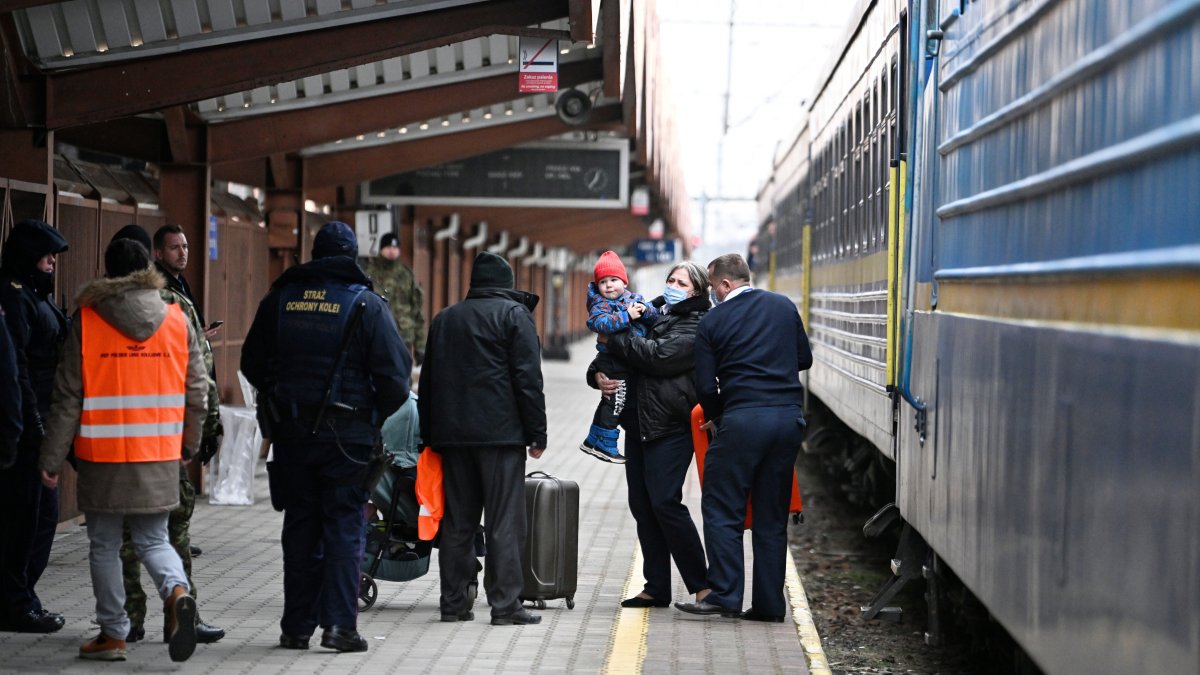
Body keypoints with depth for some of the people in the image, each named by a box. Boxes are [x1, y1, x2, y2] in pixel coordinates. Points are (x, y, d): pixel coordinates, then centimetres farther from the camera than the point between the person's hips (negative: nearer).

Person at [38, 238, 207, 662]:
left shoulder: (87, 321, -5)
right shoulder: (177, 320, 2)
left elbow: (68, 397, -5)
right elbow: (196, 392, 6)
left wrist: (51, 459, 0)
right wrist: (189, 446, 20)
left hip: (103, 455, -2)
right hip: (160, 455, 2)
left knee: (104, 545, 10)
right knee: (153, 539, 12)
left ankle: (113, 635, 13)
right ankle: (176, 592, -16)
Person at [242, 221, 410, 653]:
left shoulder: (280, 299, 4)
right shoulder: (366, 305, -7)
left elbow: (252, 366, 13)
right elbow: (395, 376, -9)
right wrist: (376, 417, 8)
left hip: (291, 434, 3)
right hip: (347, 436, -3)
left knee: (300, 528, 11)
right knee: (344, 527, 2)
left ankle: (297, 625, 14)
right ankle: (340, 624, -3)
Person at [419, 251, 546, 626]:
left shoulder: (444, 319, 17)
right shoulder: (514, 314, -1)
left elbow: (428, 381, 18)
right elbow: (528, 378, -7)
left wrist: (431, 436, 20)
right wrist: (537, 434, -5)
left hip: (452, 436, 5)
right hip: (501, 433, -5)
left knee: (457, 520, 9)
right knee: (505, 521, -4)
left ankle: (454, 602, 10)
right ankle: (505, 605, -7)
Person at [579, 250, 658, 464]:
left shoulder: (634, 299, 8)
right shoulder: (600, 304, -10)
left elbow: (654, 316, 3)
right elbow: (599, 323, -30)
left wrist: (645, 310, -20)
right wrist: (627, 315, -31)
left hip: (631, 362, 7)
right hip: (614, 362, -7)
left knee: (611, 402, 16)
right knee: (615, 401, -5)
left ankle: (593, 441, 27)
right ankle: (605, 443, 3)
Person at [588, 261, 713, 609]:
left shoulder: (695, 327, -4)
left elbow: (657, 355, -19)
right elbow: (609, 353, 20)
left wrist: (614, 339, -12)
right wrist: (597, 374, -2)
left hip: (670, 427, -8)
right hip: (637, 424, 8)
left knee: (665, 502, -14)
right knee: (642, 506, 6)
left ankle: (702, 585, -6)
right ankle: (656, 588, 12)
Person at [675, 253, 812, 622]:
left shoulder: (713, 321, -1)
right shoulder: (784, 307, 11)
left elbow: (705, 385, -2)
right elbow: (804, 359, 19)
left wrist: (714, 418, 16)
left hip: (742, 419, -4)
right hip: (789, 418, 5)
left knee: (722, 509, 3)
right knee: (772, 516, 10)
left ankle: (725, 594, -5)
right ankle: (769, 603, 10)